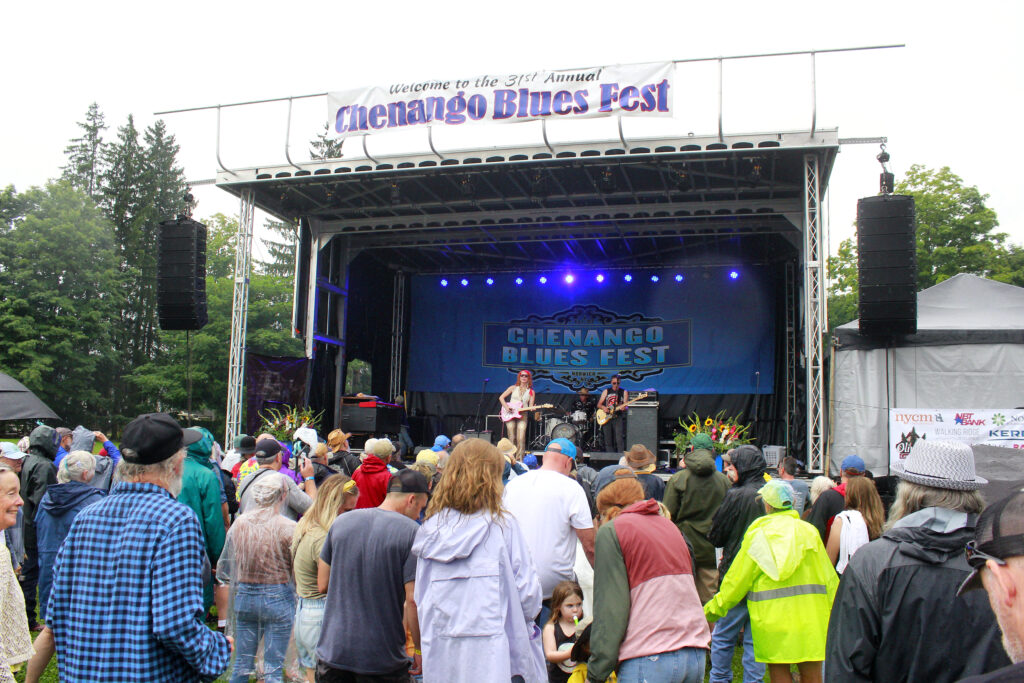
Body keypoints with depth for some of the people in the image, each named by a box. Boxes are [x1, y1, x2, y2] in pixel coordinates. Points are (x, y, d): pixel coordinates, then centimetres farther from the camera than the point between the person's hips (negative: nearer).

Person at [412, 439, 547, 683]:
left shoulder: (430, 527, 2)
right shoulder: (502, 526, -7)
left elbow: (419, 595, 8)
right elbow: (526, 589, -4)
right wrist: (526, 619, 16)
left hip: (438, 652, 4)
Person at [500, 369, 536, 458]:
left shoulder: (531, 392, 9)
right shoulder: (513, 388, 8)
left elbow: (530, 406, 7)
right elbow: (501, 397, 9)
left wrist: (532, 408, -17)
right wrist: (506, 407, -6)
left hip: (522, 415, 0)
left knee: (521, 439, -12)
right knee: (512, 438, -1)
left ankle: (519, 460, -7)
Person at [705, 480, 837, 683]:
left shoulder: (757, 533, 0)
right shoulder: (808, 531, 3)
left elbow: (737, 579, 3)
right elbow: (828, 578, 5)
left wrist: (715, 607, 14)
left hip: (771, 618, -1)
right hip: (808, 619, 1)